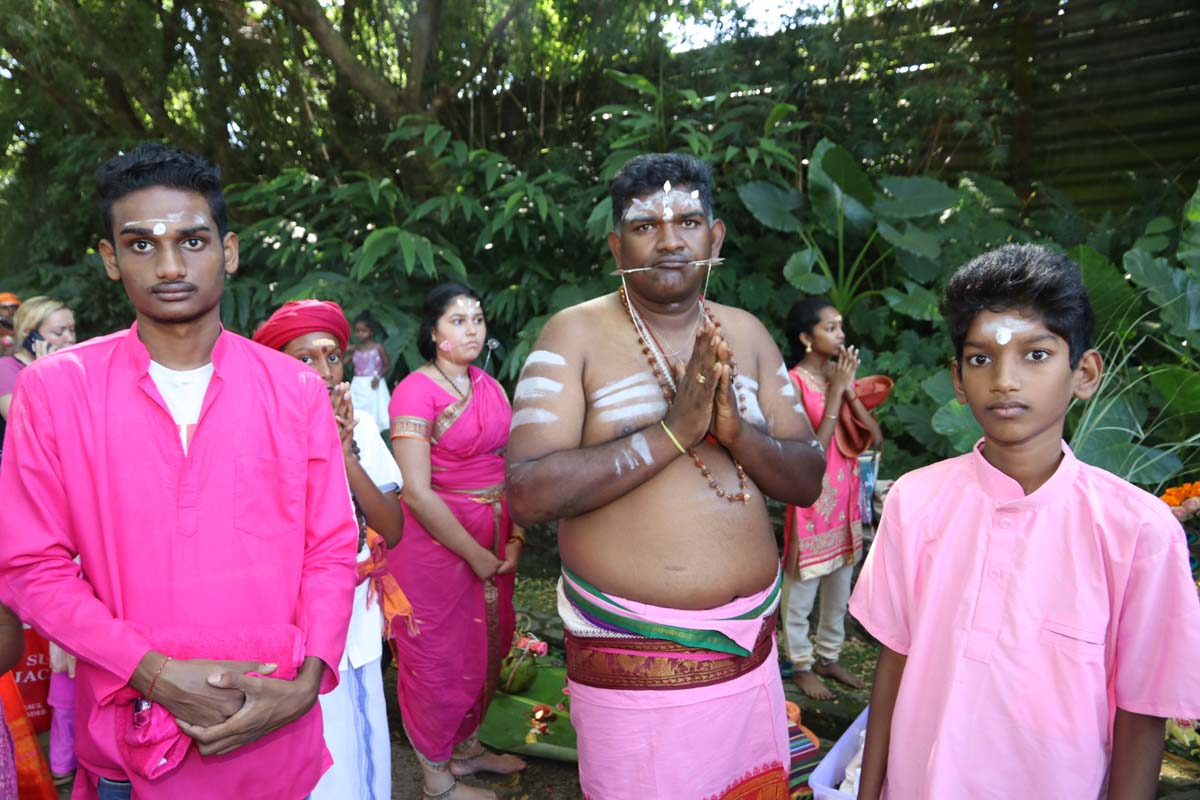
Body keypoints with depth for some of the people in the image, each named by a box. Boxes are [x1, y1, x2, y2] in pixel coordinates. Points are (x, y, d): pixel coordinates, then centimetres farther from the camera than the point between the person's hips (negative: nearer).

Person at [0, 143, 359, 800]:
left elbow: (331, 551, 0)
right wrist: (157, 674, -15)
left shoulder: (297, 389, -2)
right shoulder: (54, 389, -4)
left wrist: (307, 680, -14)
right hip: (127, 742, 0)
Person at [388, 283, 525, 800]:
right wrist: (476, 555, -15)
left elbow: (509, 466, 7)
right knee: (439, 655, 9)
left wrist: (515, 539, -4)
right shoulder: (416, 390, -15)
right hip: (437, 541, -7)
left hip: (492, 538, 7)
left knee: (486, 645, 19)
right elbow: (417, 492, -20)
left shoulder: (489, 386, 6)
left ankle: (467, 747, 42)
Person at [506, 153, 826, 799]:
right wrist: (673, 430, -23)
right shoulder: (576, 334, -8)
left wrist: (735, 429, -15)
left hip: (749, 649, 5)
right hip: (630, 661, -4)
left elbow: (808, 479, 4)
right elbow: (528, 494, -18)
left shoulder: (747, 334, 5)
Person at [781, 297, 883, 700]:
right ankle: (802, 666, 24)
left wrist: (850, 389, -12)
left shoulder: (841, 375, 5)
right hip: (813, 497, -7)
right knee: (802, 588, 7)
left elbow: (875, 436, -1)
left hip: (846, 496, 7)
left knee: (840, 586, 19)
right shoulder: (795, 381, -15)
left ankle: (828, 657, 35)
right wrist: (835, 391, -21)